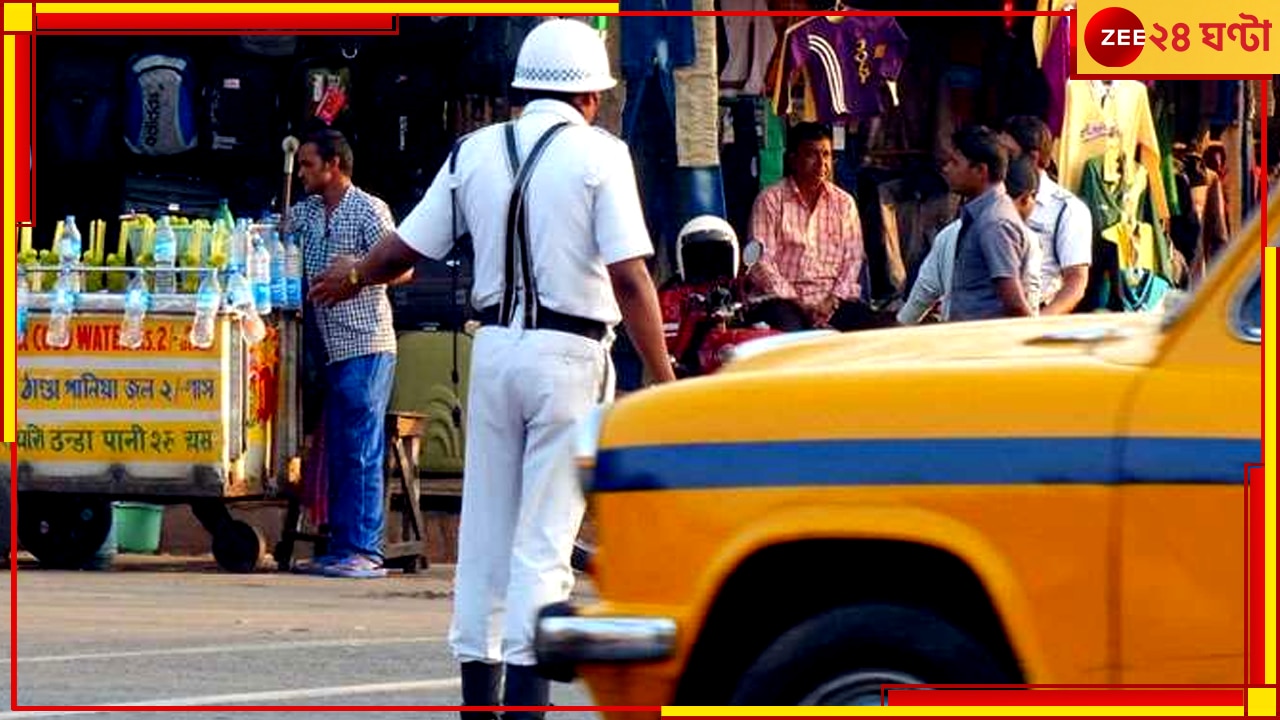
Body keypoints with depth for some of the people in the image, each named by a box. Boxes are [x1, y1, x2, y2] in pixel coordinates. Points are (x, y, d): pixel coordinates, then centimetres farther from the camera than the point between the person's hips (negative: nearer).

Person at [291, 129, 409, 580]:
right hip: (333, 350, 8)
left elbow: (402, 269, -11)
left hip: (366, 345, -8)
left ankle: (365, 552, -10)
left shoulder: (368, 211, -6)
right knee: (337, 452, 8)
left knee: (361, 450, -9)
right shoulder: (306, 212, 16)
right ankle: (340, 549, 11)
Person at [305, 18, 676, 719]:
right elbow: (630, 277, -12)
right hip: (569, 353, -4)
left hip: (495, 346, 4)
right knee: (545, 535, -4)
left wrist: (354, 276, 36)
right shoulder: (598, 155, -6)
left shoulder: (475, 151, 7)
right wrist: (664, 383, -11)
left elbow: (405, 248, 14)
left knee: (485, 527, 12)